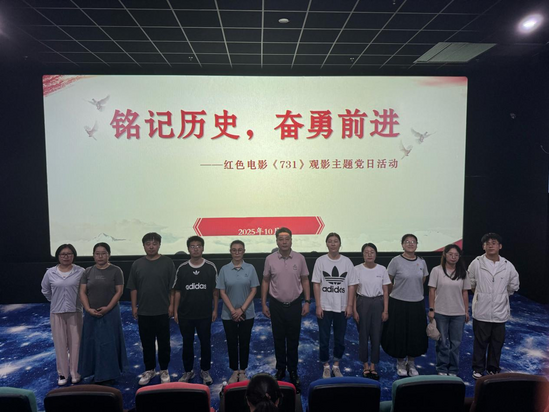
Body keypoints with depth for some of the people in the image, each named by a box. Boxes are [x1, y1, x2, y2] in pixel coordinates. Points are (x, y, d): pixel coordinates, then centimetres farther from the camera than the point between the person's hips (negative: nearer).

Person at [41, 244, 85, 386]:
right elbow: (45, 290, 14)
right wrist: (56, 301, 12)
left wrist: (77, 301, 1)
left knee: (75, 342, 6)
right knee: (60, 344, 9)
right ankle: (62, 373, 22)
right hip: (57, 312, 2)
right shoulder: (50, 273, -2)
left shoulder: (80, 272, -9)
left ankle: (75, 372, 21)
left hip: (75, 312, -1)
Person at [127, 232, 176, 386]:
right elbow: (133, 288, 7)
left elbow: (172, 287, -3)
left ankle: (164, 370, 23)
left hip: (162, 311, -2)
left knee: (164, 343, 8)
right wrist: (134, 306, 2)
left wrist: (171, 305, -7)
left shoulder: (168, 263, -4)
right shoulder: (137, 264, 4)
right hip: (144, 312, 2)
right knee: (147, 343, 12)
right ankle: (149, 370, 27)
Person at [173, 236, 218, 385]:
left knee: (205, 343, 10)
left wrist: (215, 309, -1)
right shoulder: (182, 268, -2)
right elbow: (177, 291, 4)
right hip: (185, 314, 1)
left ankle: (205, 371, 28)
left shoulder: (210, 267, -5)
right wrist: (175, 311, 2)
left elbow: (215, 290, 1)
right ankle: (188, 371, 30)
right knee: (187, 343, 13)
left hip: (205, 314, -1)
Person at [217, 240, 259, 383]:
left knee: (244, 343, 9)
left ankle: (243, 371, 24)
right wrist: (233, 310, -10)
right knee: (232, 343, 8)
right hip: (229, 314, 0)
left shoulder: (250, 268, -3)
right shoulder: (224, 269, -2)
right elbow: (222, 292, -3)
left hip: (247, 313, 0)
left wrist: (242, 309, -11)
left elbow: (253, 290, -4)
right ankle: (234, 372, 24)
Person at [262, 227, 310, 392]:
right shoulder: (270, 259, -5)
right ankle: (280, 369, 30)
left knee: (293, 340, 9)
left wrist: (307, 301, -1)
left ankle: (293, 371, 25)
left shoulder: (299, 258, -5)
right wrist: (263, 304, 1)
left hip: (294, 305, 0)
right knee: (279, 339, 12)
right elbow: (265, 282, 3)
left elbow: (305, 280, 3)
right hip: (276, 305, 0)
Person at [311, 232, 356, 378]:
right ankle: (326, 366, 27)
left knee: (340, 339, 12)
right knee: (324, 339, 7)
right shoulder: (320, 261, -4)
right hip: (324, 307, -1)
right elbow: (316, 284, -3)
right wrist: (318, 306, -8)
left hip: (341, 307, 1)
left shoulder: (347, 261, 0)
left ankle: (336, 366, 32)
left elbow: (351, 285, 2)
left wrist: (350, 305, -3)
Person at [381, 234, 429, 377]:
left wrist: (415, 294, 10)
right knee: (399, 334, 5)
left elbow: (422, 282, 14)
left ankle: (411, 364, 31)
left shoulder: (422, 262, 3)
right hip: (398, 304, -3)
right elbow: (388, 282, -3)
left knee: (416, 334, 11)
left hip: (417, 304, 4)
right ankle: (400, 363, 27)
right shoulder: (396, 261, -10)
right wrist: (398, 291, 5)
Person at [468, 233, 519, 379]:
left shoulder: (508, 266, -2)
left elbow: (513, 286, 13)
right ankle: (478, 368, 23)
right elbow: (471, 284, 4)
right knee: (480, 341, 8)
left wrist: (501, 296, 16)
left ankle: (493, 368, 30)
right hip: (481, 311, -2)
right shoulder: (476, 263, -8)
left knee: (497, 342, 13)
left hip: (500, 312, 2)